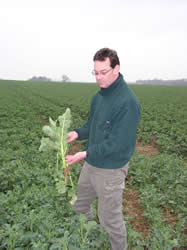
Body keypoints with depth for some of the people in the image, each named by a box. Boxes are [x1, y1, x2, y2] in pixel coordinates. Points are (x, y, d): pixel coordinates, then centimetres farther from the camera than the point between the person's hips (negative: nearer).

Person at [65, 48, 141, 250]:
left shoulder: (128, 102, -23)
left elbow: (117, 143, -25)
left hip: (110, 170, -8)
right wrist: (78, 133, -6)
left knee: (110, 218, 12)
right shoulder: (98, 96, 3)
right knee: (79, 206, 26)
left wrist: (86, 153, -26)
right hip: (90, 165, 9)